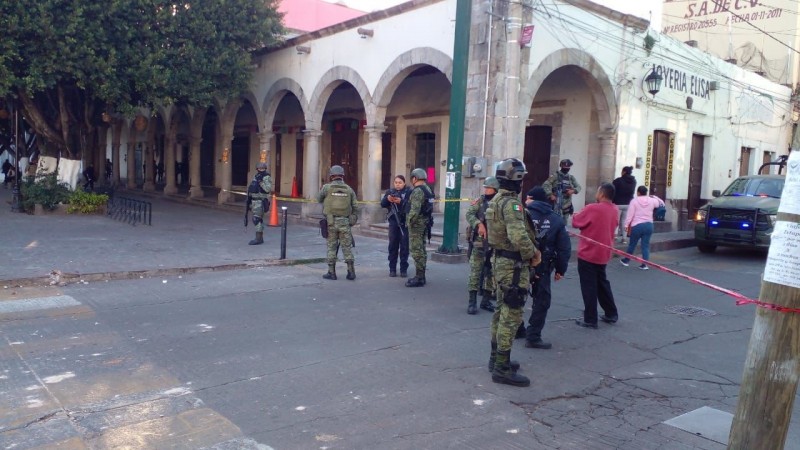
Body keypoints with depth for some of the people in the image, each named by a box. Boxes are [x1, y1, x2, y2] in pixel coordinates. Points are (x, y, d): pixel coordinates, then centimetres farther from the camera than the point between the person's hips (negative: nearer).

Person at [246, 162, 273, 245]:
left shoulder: (267, 178, -9)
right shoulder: (255, 177, 15)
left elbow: (268, 189, -23)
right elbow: (251, 189, 21)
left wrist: (261, 181, -29)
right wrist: (249, 201, 18)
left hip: (260, 201, -9)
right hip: (254, 201, 9)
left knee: (257, 219, -13)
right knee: (258, 219, 11)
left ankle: (258, 239, -13)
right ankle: (260, 238, 17)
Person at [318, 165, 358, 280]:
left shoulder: (327, 187, -2)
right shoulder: (349, 189, 4)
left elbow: (319, 199, 14)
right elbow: (355, 208, 4)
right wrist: (352, 220, 16)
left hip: (331, 222, -1)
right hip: (345, 222, 1)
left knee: (332, 247, 7)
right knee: (347, 247, 7)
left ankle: (331, 272, 10)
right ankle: (351, 272, 6)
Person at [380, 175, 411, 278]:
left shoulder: (409, 192, 1)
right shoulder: (390, 191, 12)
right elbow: (382, 204, 3)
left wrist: (401, 201, -25)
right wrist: (387, 199, -16)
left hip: (405, 222, -2)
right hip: (393, 222, 3)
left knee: (404, 246, 0)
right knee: (393, 245, 4)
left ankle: (404, 269, 7)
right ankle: (392, 269, 10)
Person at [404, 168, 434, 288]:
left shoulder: (417, 191, -17)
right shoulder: (427, 189, 14)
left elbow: (415, 210, -25)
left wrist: (409, 222, -17)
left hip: (417, 224, -10)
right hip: (425, 223, 10)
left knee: (416, 251, -7)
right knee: (421, 250, 15)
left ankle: (419, 278, -5)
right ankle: (421, 276, 22)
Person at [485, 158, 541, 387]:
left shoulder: (496, 200, 12)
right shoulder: (512, 203, -20)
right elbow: (519, 236, -31)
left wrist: (530, 250, 9)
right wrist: (532, 254, -14)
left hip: (500, 260, 10)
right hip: (513, 264, -10)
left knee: (501, 312, 18)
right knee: (511, 316, -5)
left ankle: (496, 358, 28)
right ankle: (502, 368, 0)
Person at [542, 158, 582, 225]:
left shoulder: (571, 178, 13)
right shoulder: (555, 176, -4)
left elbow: (578, 187, 14)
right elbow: (545, 185, -9)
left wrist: (573, 190, -8)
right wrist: (550, 195, -18)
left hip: (567, 205, 6)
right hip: (557, 204, -6)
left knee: (565, 223, 12)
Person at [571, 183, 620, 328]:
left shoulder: (592, 209, -20)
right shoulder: (615, 210, 3)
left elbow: (576, 222, -9)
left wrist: (576, 215, 11)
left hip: (588, 254, -7)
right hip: (604, 254, 7)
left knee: (589, 287, 1)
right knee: (602, 283, 22)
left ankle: (590, 320, 6)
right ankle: (611, 314, 28)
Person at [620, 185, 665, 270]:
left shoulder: (634, 201, -6)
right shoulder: (652, 200, 3)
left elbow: (630, 214, -9)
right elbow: (661, 203, 23)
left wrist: (626, 225, -3)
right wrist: (654, 197, 27)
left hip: (637, 225, -3)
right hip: (649, 225, 3)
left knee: (632, 244, 11)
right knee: (646, 245, 5)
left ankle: (626, 260, 26)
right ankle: (645, 264, 3)